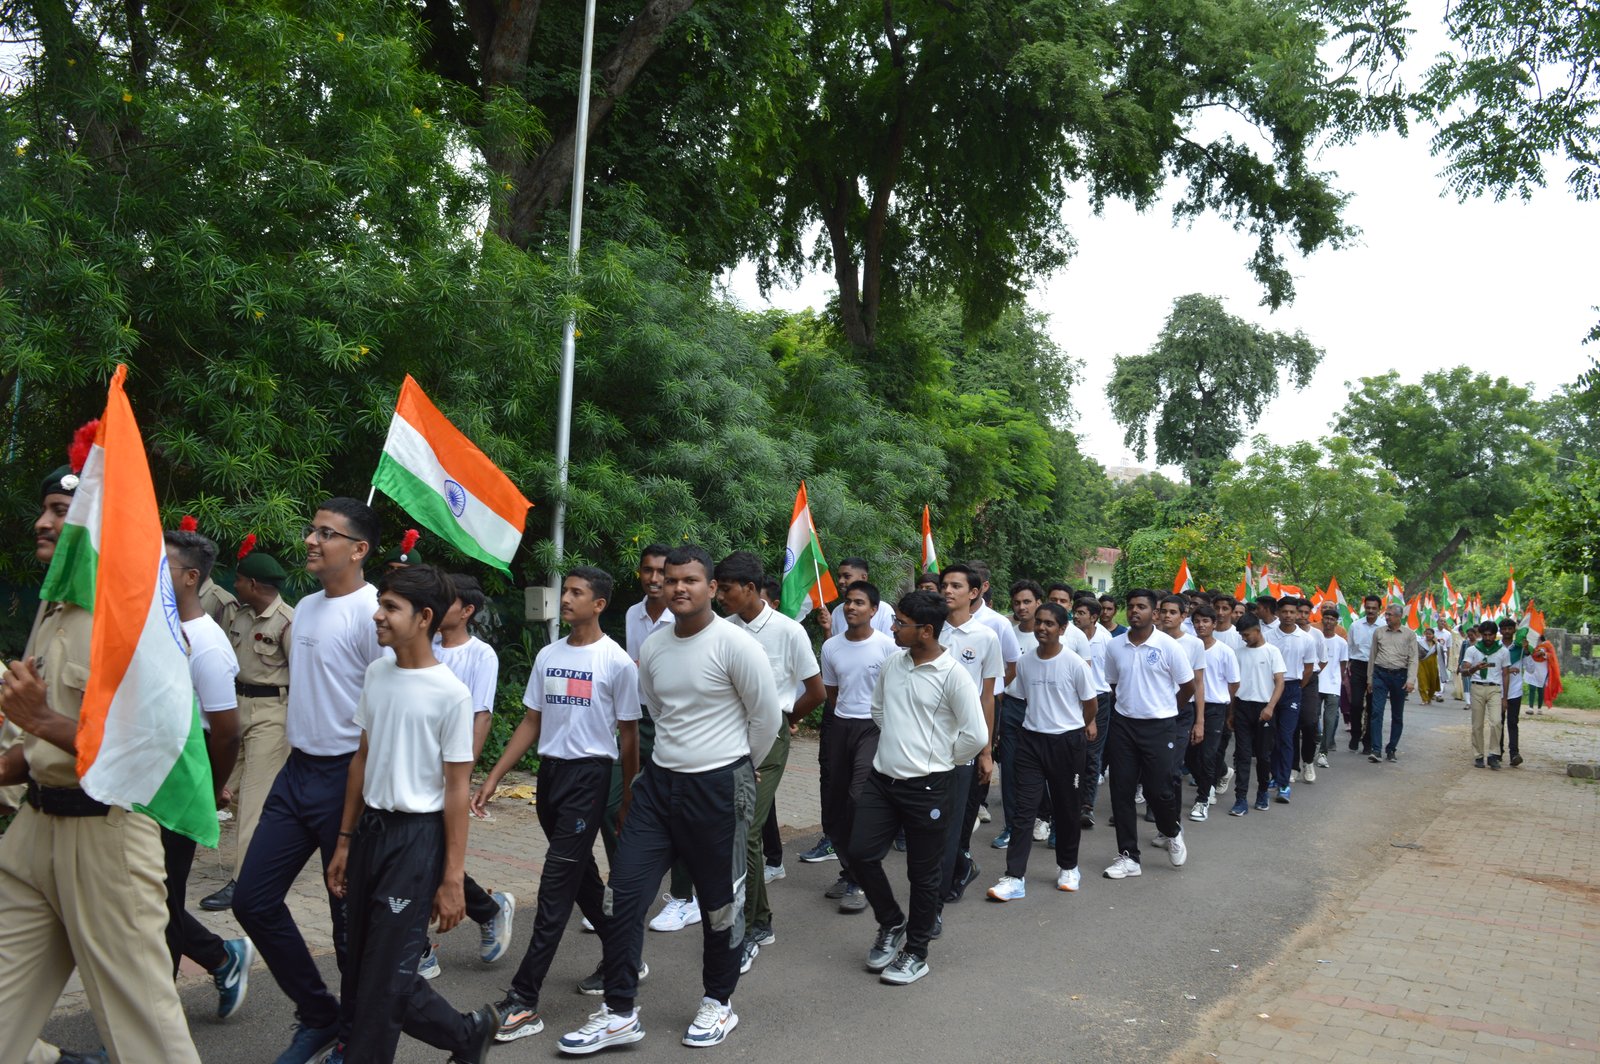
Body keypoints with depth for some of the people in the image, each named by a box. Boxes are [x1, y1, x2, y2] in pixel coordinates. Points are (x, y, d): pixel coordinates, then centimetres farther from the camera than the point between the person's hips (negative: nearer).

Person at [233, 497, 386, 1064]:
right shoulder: (304, 608, 12)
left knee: (351, 914, 4)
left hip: (347, 776, -9)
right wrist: (293, 742, 17)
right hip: (296, 770, 9)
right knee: (254, 900, 10)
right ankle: (319, 1016, 26)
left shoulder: (372, 613, -16)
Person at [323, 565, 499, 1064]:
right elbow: (362, 759, 12)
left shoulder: (451, 694, -14)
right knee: (360, 963, 12)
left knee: (386, 972, -2)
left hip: (417, 836, -7)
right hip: (370, 827, 7)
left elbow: (457, 789, -11)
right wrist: (344, 841, 14)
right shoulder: (375, 673, 5)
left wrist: (454, 879, -11)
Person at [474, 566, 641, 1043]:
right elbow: (531, 723, 12)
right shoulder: (547, 656, 9)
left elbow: (628, 735, -3)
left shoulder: (617, 662, -7)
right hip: (550, 771, 7)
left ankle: (523, 1001, -5)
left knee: (557, 883, -8)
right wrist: (493, 778, 6)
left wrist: (628, 800, -1)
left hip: (589, 774, -6)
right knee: (581, 875, 16)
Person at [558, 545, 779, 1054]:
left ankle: (719, 1002, 32)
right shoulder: (652, 648, 4)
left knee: (719, 903, 10)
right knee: (624, 894, 2)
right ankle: (619, 1012, 16)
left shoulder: (735, 644, -15)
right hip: (659, 782, 5)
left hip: (719, 788, -5)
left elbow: (767, 717, -6)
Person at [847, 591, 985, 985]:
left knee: (924, 874, 7)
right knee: (861, 853, 3)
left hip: (927, 787, -6)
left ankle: (916, 953, 24)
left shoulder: (953, 675, -16)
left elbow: (977, 735, -14)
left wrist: (941, 759, -2)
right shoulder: (892, 662, 3)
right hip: (882, 778, 6)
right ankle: (892, 925, 27)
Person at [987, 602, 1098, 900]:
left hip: (1066, 741, -3)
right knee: (1022, 808, -3)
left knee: (1066, 808, 11)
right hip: (1030, 739, 3)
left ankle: (1068, 868, 31)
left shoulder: (1075, 664, -11)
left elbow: (1091, 703, 3)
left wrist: (1083, 726, 17)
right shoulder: (1024, 662, 0)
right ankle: (1014, 877, -3)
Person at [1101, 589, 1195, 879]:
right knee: (1121, 790, 3)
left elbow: (1188, 686, 0)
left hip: (1158, 727, -3)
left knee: (1158, 790, -1)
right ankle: (1128, 857, 13)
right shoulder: (1115, 646, 1)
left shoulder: (1168, 646, -10)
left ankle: (1172, 833, 32)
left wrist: (1165, 709, 9)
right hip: (1122, 724, 4)